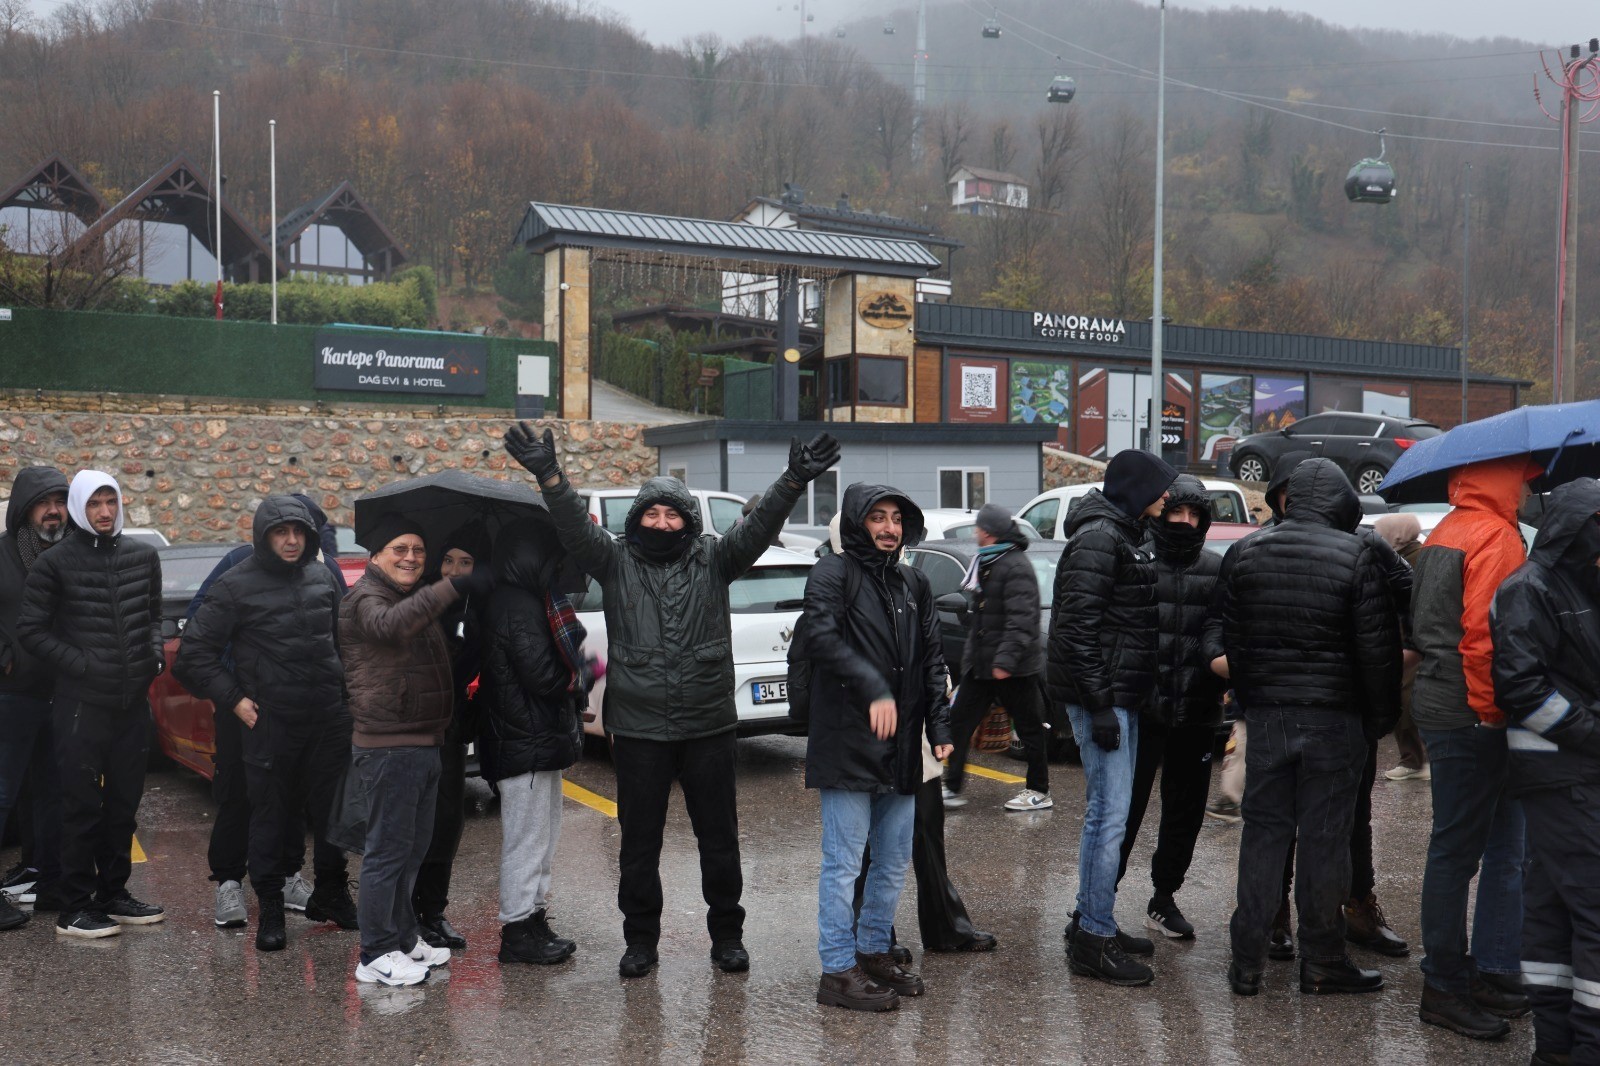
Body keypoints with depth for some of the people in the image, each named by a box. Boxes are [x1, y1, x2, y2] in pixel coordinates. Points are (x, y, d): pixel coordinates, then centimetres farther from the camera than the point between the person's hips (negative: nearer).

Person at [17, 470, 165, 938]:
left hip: (133, 702, 5)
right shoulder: (55, 562, -6)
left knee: (124, 803, 13)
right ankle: (75, 909, 8)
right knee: (83, 806, -1)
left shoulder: (143, 556, 8)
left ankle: (113, 893, 26)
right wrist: (81, 665, -12)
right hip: (81, 704, -5)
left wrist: (155, 654, 2)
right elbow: (30, 630, -6)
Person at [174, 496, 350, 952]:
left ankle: (332, 889, 30)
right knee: (271, 816, 3)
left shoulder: (322, 579, 9)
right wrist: (233, 700, -7)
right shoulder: (236, 585, -6)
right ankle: (270, 910, 16)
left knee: (333, 810, 10)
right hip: (269, 723, -4)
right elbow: (194, 652, -3)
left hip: (329, 720, 4)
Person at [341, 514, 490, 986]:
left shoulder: (414, 599, 19)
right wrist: (453, 587, -43)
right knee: (388, 850, -5)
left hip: (424, 743, 10)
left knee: (413, 849, 17)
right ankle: (376, 955, 2)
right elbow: (391, 624, -37)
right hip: (388, 747, -10)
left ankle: (404, 938, 28)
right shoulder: (366, 598, -11)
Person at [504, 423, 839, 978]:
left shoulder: (712, 559, 2)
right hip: (638, 729, 0)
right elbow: (575, 527, -13)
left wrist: (793, 482, -26)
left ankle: (726, 934, 26)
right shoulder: (616, 560, 1)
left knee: (720, 838, 11)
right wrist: (550, 476, -30)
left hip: (709, 726, 1)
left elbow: (758, 527, -10)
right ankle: (640, 939, 25)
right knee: (639, 842, 10)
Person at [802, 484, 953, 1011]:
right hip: (845, 745, -7)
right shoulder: (833, 574, -5)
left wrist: (939, 725, 5)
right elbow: (822, 636, -22)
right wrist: (874, 689, -33)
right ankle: (838, 970, 7)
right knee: (843, 863, -1)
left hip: (900, 749, 7)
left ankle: (874, 950, 29)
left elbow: (932, 660, 16)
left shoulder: (914, 585, 16)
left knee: (894, 863, 15)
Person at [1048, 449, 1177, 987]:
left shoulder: (1124, 536, 19)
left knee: (1106, 811, 15)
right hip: (1102, 696, -10)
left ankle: (1091, 922, 26)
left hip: (1120, 695, 10)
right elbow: (1078, 627, -20)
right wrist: (1099, 704, -21)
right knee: (1111, 814, -8)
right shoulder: (1098, 539, -14)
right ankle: (1094, 939, -2)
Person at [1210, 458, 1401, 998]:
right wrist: (1381, 716, 3)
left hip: (1265, 715, 3)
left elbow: (1224, 635, 7)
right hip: (1334, 719, -3)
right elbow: (1377, 647, -7)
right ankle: (1322, 963, 15)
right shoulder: (1355, 556, -8)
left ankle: (1246, 962, 12)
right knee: (1326, 837, 5)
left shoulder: (1244, 553, 3)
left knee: (1263, 831, 9)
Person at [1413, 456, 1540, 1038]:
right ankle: (1445, 986, 9)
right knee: (1458, 851, -1)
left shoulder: (1444, 534, 16)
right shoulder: (1496, 537, -14)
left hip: (1441, 702, 10)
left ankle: (1492, 973, 24)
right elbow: (1486, 634, -23)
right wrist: (1493, 709, -16)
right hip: (1472, 718, -10)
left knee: (1502, 846, 16)